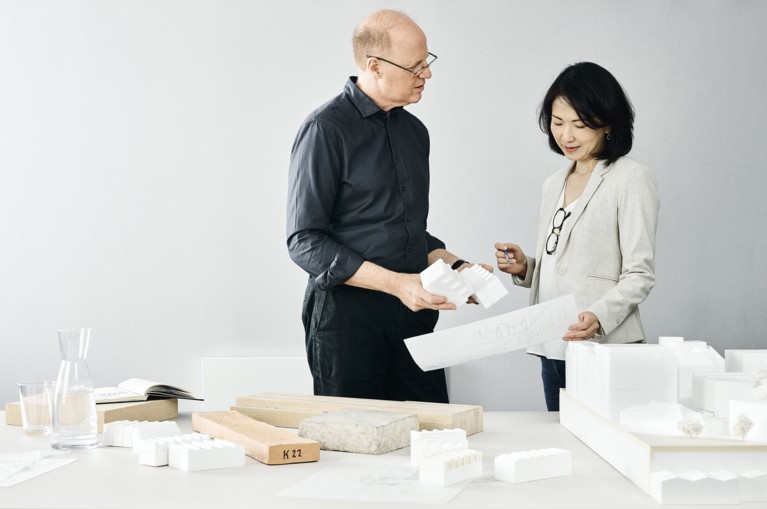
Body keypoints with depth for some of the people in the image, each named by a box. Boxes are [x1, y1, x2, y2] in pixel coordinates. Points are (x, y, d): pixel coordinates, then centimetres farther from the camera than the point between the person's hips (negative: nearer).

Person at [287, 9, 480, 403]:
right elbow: (306, 243, -14)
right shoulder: (326, 129, -9)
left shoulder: (414, 131, 14)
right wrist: (396, 283, -20)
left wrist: (455, 267, 6)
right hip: (346, 313, -6)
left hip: (413, 316, 6)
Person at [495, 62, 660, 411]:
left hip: (605, 347, -7)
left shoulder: (631, 179, -5)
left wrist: (600, 316, -25)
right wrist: (525, 267, 4)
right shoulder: (554, 184, 17)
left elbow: (640, 275, -10)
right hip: (552, 349, 7)